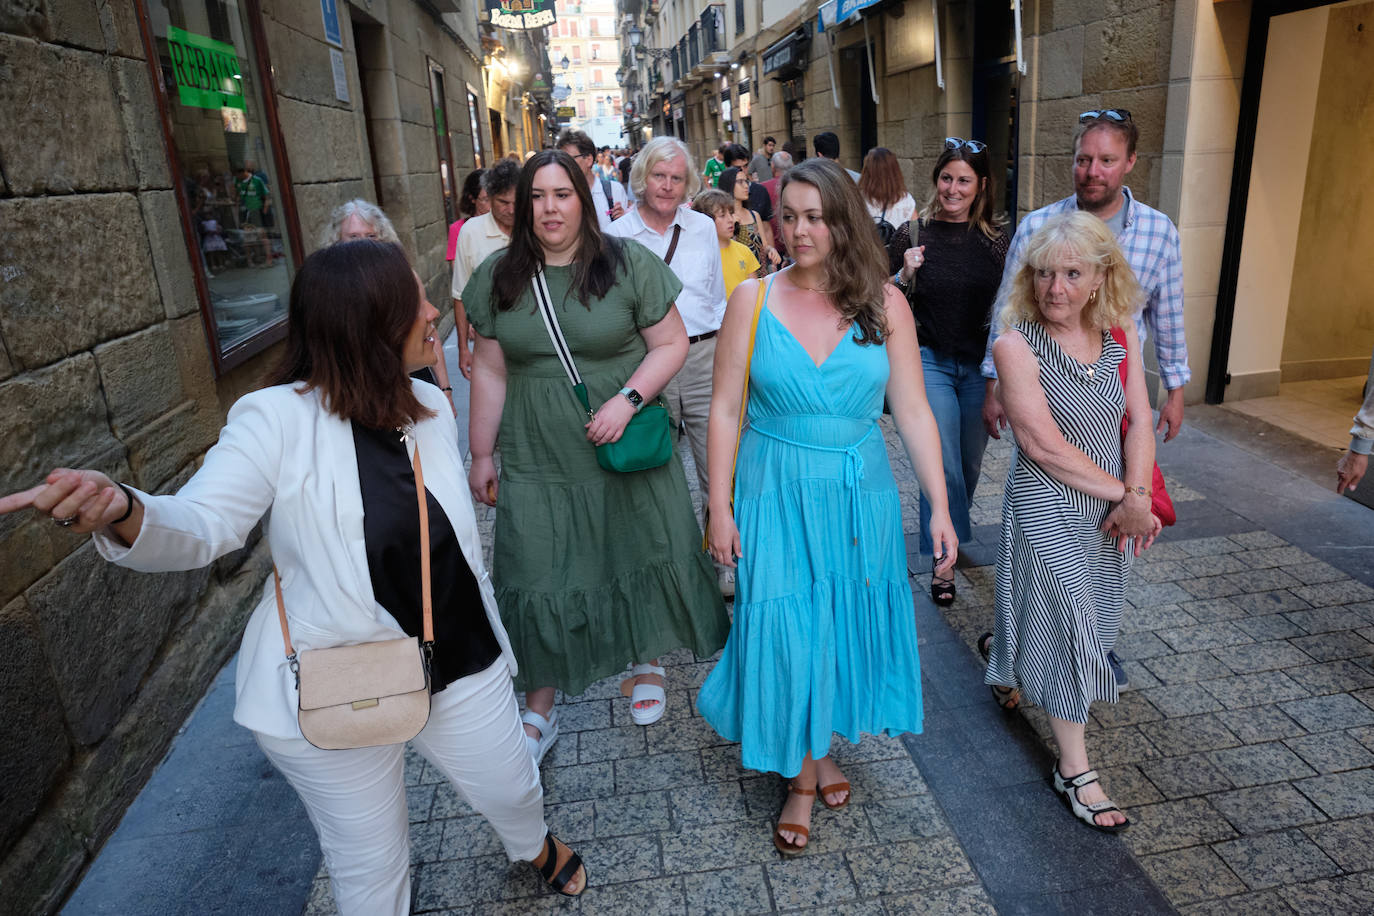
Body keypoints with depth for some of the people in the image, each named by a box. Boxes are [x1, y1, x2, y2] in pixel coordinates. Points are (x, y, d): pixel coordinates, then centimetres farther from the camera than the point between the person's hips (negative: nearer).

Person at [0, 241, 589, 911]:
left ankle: (533, 845, 59)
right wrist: (123, 512, -48)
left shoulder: (430, 405, -1)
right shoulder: (279, 418, -18)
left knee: (512, 792, 24)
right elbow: (203, 524, -25)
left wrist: (485, 624, 16)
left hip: (457, 664, 5)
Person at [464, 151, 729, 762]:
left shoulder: (628, 263, -5)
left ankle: (645, 662, 40)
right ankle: (539, 711, 23)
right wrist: (481, 455, 7)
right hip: (537, 462, 1)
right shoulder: (498, 277, 3)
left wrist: (627, 400, -19)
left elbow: (671, 344, -4)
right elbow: (490, 370, 6)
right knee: (537, 580, 5)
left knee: (641, 557, 13)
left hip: (626, 451, -1)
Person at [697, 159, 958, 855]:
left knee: (846, 623, 13)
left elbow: (912, 411, -1)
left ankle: (821, 746, 39)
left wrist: (939, 504, -4)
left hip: (859, 496, 2)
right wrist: (720, 507, -5)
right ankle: (803, 774, 26)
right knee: (786, 631, 3)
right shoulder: (753, 299, -5)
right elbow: (725, 410, -3)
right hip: (777, 493, -1)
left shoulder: (883, 303, -3)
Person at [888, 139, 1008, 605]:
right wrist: (905, 276, -19)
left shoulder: (995, 236, 1)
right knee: (942, 465, -7)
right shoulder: (912, 233, -5)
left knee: (971, 462, 15)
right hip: (930, 361, -3)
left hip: (982, 365, 3)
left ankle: (954, 523, 43)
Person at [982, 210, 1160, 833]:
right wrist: (1123, 494, -17)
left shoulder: (1119, 338, 0)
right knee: (1068, 626, 1)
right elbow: (1042, 443, -21)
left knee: (1088, 615, 20)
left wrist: (1137, 496, -15)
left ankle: (1001, 649, 53)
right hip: (1046, 511, -6)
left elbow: (1139, 421, 0)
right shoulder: (1016, 344, -17)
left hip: (1110, 510, 6)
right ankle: (1074, 770, 18)